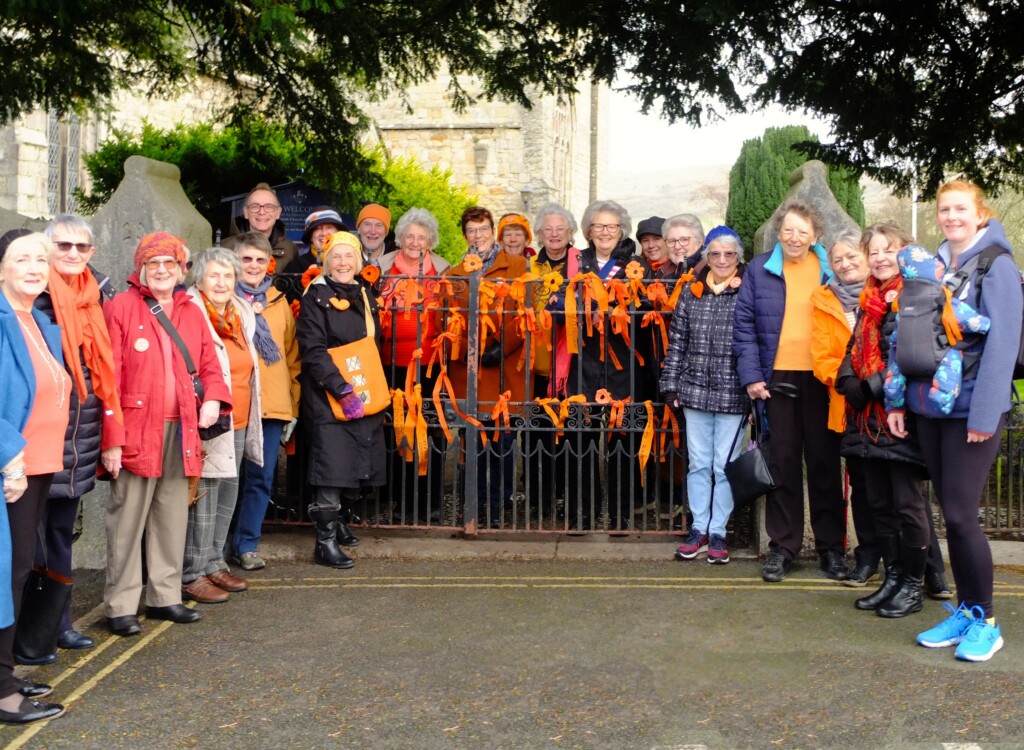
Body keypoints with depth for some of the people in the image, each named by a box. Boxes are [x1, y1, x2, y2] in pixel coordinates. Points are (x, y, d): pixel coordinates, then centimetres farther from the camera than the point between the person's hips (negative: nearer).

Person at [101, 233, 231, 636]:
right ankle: (121, 605, 8)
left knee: (173, 516, 12)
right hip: (136, 431, -5)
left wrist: (214, 397, -5)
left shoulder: (192, 313, 14)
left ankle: (164, 596, 23)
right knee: (128, 519, -1)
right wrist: (111, 438, -15)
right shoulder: (121, 308, -4)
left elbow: (209, 365, 18)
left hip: (181, 431, 6)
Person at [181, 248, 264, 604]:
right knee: (202, 500, -5)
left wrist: (252, 420, 22)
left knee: (227, 496, 14)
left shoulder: (242, 315, 14)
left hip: (239, 425, 8)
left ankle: (214, 564, 26)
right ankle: (192, 575, 4)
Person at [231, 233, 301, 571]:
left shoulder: (278, 301, 14)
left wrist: (293, 405, 11)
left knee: (261, 477, 5)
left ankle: (247, 544, 16)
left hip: (272, 404, 3)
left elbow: (292, 353, 15)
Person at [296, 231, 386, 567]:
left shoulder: (365, 295, 15)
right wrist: (342, 390, -21)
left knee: (359, 468, 10)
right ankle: (325, 543, -2)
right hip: (327, 398, -6)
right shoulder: (315, 297, -5)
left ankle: (335, 519, 34)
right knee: (332, 469, -10)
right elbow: (313, 351, -14)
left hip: (364, 397, 6)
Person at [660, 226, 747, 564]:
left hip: (733, 394, -2)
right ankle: (699, 527, 20)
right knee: (699, 463, 10)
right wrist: (670, 385, 5)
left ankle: (718, 532, 15)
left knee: (724, 465, 4)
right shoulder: (691, 292, 6)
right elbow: (676, 342, 8)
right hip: (695, 391, 3)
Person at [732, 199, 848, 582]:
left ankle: (831, 546, 15)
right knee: (783, 462, 5)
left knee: (824, 462, 6)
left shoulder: (832, 270, 5)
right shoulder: (759, 270, 5)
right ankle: (782, 546, 14)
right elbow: (744, 326, 3)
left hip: (822, 379, 0)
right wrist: (751, 375, -4)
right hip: (778, 378, 0)